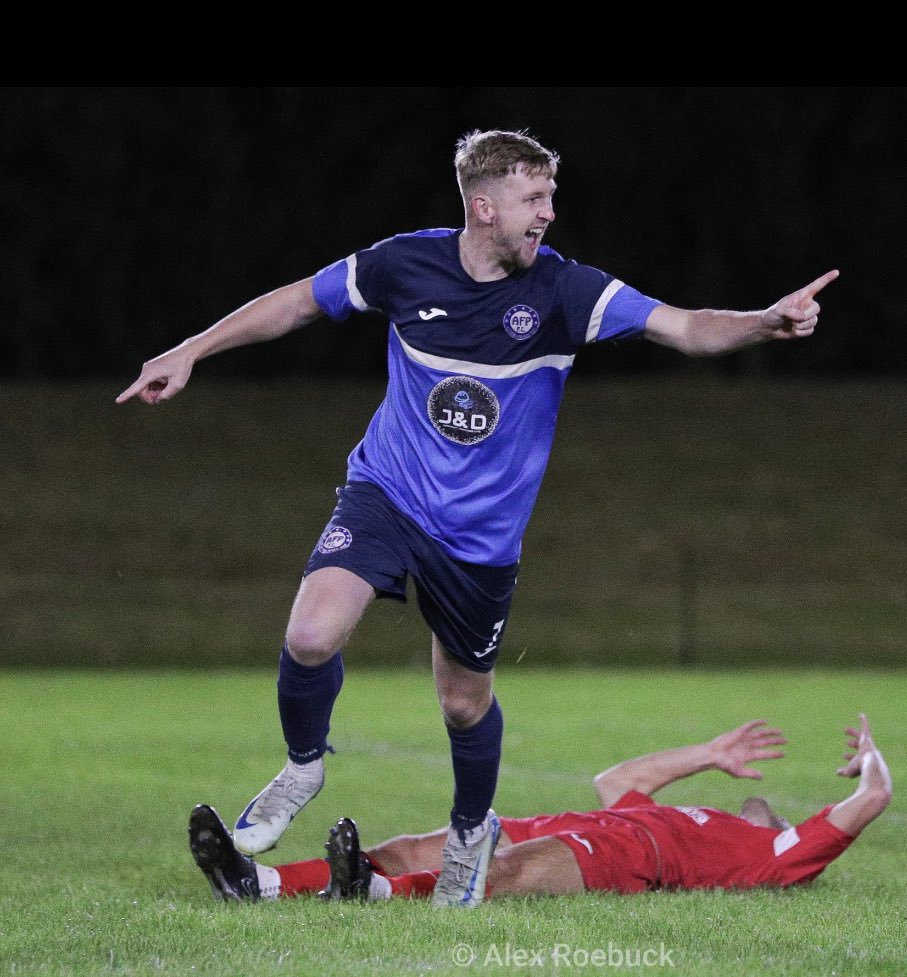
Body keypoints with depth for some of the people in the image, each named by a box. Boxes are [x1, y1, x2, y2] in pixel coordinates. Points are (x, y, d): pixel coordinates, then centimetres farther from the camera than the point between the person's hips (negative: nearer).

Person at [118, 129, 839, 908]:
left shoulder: (562, 290, -14)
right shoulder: (406, 264, -10)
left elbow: (686, 328, -23)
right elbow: (299, 302, 6)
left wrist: (766, 323, -42)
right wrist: (189, 353, 8)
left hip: (482, 535, 0)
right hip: (386, 493, 0)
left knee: (466, 702, 10)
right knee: (312, 634, -23)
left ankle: (472, 830, 41)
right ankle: (304, 764, 8)